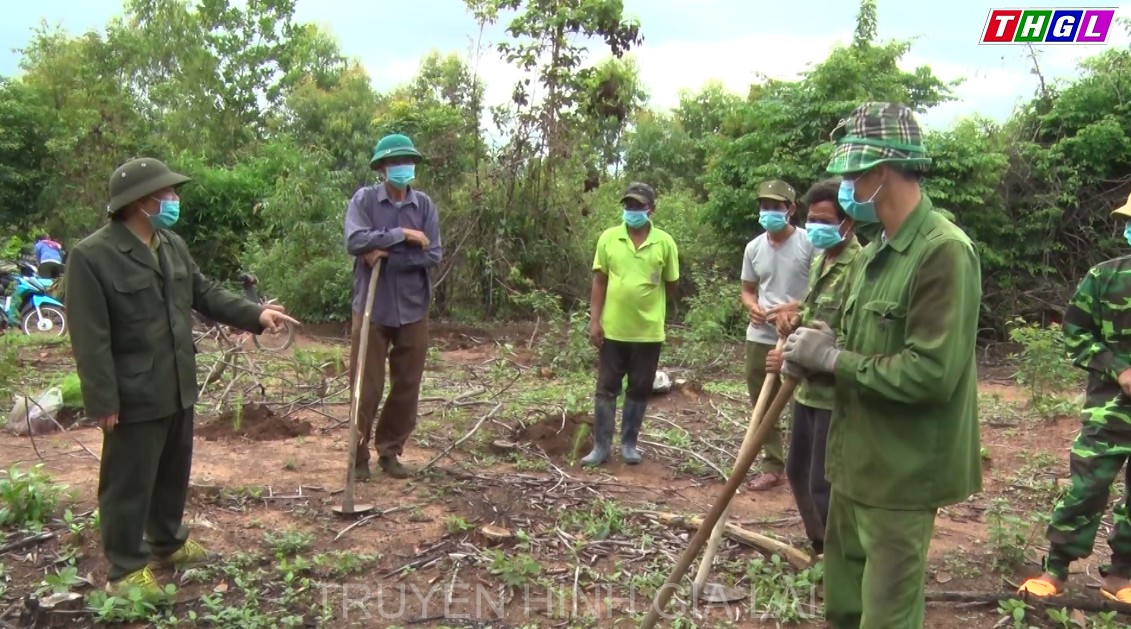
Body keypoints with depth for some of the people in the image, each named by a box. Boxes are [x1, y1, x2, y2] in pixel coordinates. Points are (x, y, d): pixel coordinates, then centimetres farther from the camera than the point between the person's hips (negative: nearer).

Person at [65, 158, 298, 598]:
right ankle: (126, 568, 20)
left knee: (174, 473, 21)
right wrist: (104, 400, -19)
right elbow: (90, 338, -18)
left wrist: (255, 315, 2)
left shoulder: (173, 245, 7)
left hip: (177, 387, 8)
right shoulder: (92, 256, -17)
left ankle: (167, 543, 40)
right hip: (134, 394, -8)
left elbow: (205, 294, 15)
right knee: (130, 482, 5)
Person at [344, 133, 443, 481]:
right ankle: (358, 455, 16)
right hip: (372, 308, -3)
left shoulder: (425, 205, 3)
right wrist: (402, 235, -17)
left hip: (413, 309, 3)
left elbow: (434, 255, -6)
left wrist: (387, 256, -14)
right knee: (366, 387, 2)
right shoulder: (364, 199, -3)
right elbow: (355, 241, -19)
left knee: (407, 386, 9)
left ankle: (390, 451, 24)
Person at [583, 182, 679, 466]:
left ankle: (629, 443, 23)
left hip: (648, 331, 0)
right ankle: (601, 446, 15)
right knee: (606, 388, 6)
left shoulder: (665, 242, -3)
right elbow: (599, 282, 1)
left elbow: (670, 285, 6)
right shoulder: (608, 238, -1)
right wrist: (594, 320, -4)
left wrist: (649, 306, 5)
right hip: (613, 329, 0)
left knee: (639, 390, 10)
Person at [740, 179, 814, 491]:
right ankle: (773, 466, 24)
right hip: (759, 337, 6)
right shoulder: (753, 248, 7)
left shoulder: (810, 243, -9)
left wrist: (793, 308, -21)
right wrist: (752, 306, -6)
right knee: (762, 405, 11)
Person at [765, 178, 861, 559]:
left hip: (836, 394, -10)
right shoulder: (820, 259, 10)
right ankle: (821, 550, 37)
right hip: (808, 387, 10)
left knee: (823, 485, -3)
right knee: (797, 471, 19)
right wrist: (795, 313, 2)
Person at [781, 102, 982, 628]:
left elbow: (931, 373, -27)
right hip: (856, 460, 9)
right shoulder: (873, 254, 10)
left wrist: (833, 358, -18)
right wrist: (815, 351, -4)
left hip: (900, 472, -9)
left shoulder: (944, 252, -19)